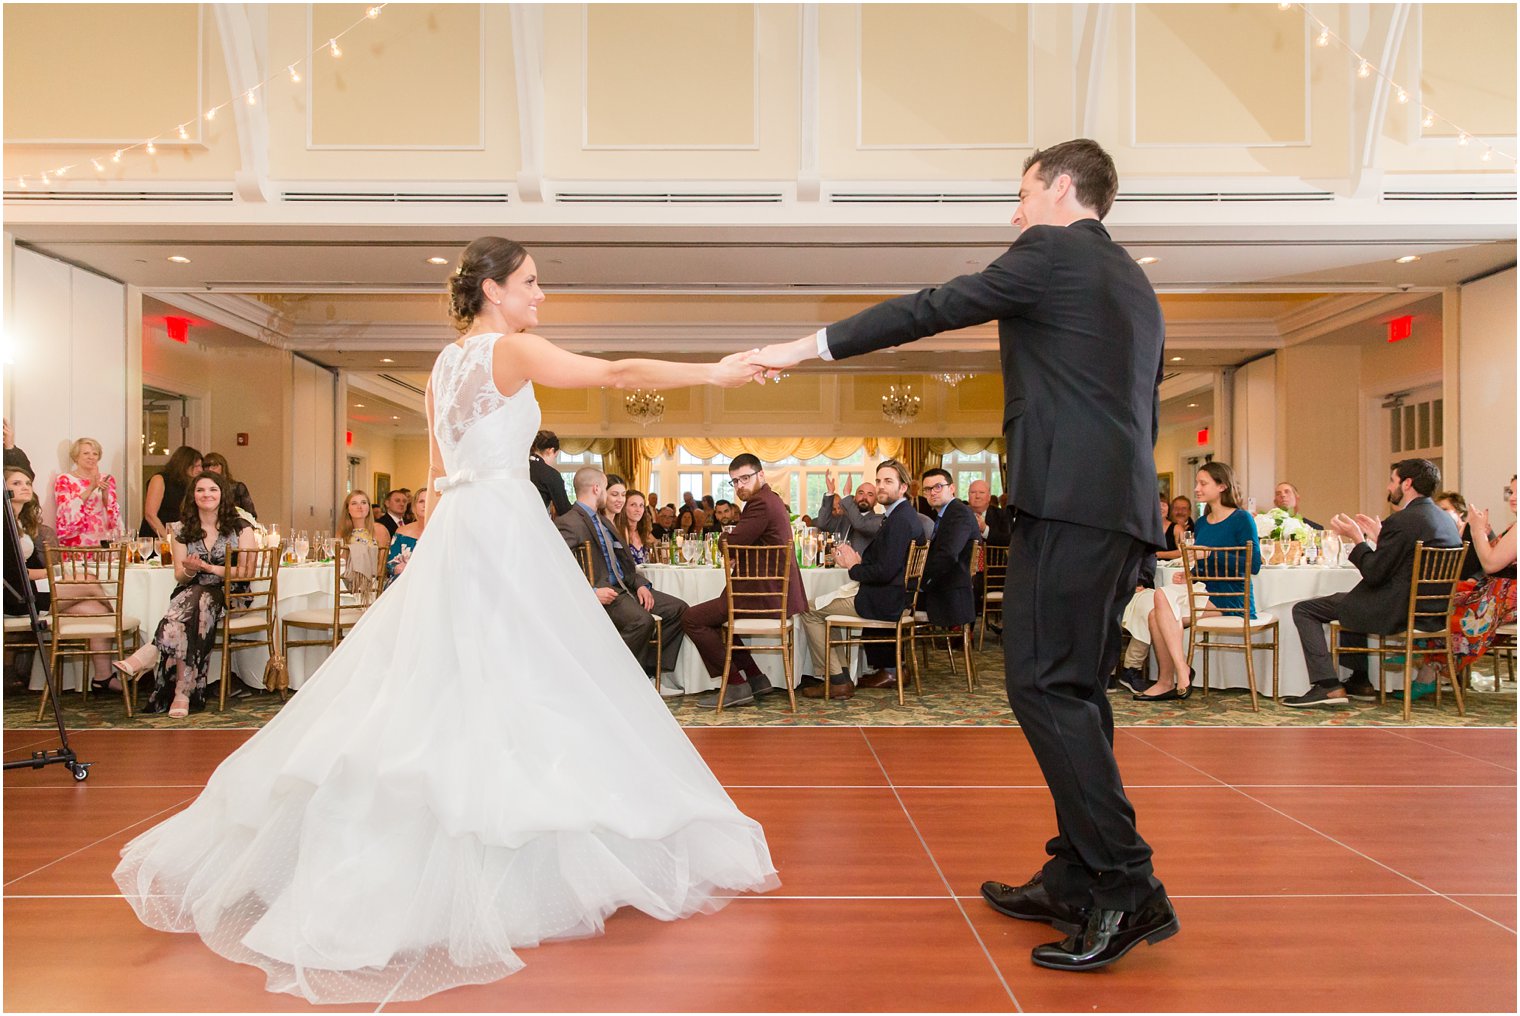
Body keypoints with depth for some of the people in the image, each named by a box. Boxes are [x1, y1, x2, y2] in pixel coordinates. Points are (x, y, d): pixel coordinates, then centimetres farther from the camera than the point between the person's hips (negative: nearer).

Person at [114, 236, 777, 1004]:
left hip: (454, 531, 8)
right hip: (502, 531, -8)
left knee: (435, 693, 10)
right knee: (508, 692, -3)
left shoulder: (444, 364, 18)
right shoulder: (511, 350, -6)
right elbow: (618, 373, -14)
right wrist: (714, 372, -11)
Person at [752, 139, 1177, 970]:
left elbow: (933, 309, -3)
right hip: (1123, 504, 9)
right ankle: (1074, 880, 18)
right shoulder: (1134, 284, 26)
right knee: (1077, 689, 11)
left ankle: (1126, 886, -9)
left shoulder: (1052, 252, 0)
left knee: (1045, 687, -10)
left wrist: (815, 344, 3)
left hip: (1067, 499, -9)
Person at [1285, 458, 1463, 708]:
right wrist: (1379, 536, 18)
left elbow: (1373, 574, -18)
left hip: (1395, 612, -10)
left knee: (1304, 609, -2)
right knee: (1351, 602, 35)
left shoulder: (1402, 520, -20)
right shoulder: (1445, 520, 11)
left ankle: (1328, 686, -6)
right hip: (1428, 609, 10)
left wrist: (1357, 538, -5)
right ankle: (1360, 682, 34)